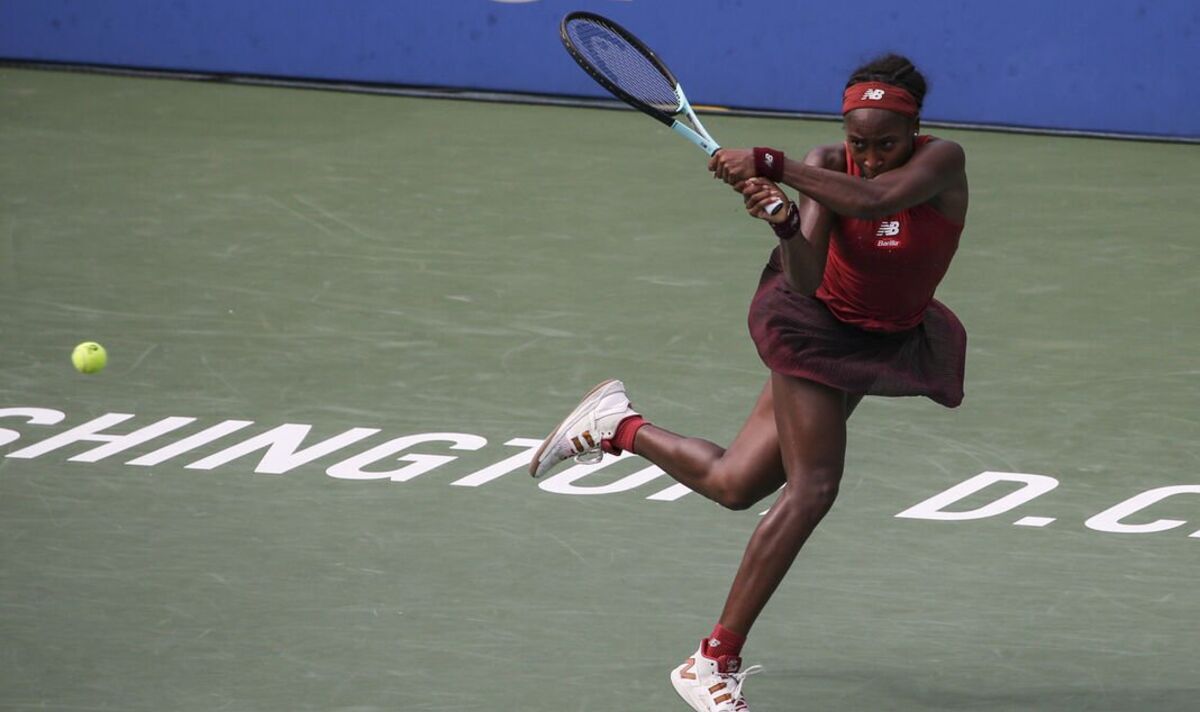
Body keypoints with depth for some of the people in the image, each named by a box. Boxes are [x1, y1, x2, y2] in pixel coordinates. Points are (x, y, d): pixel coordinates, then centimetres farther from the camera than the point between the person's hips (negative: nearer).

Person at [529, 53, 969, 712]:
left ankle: (618, 426, 27)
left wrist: (770, 165, -48)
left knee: (732, 484, 1)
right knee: (811, 489, -14)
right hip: (817, 329, -3)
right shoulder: (825, 167, -20)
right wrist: (784, 222, -50)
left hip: (884, 342, 3)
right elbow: (809, 281, -30)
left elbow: (876, 197, -44)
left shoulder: (943, 162, -22)